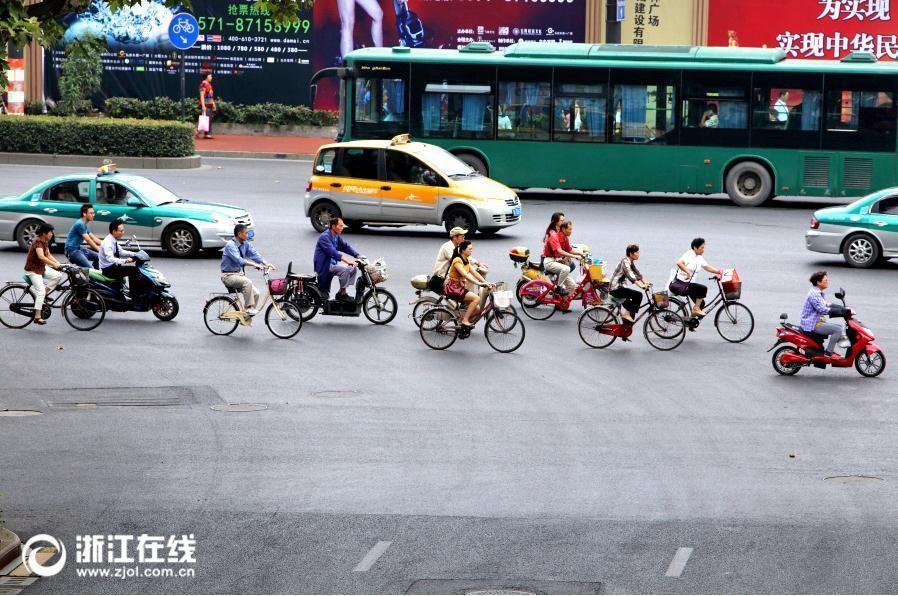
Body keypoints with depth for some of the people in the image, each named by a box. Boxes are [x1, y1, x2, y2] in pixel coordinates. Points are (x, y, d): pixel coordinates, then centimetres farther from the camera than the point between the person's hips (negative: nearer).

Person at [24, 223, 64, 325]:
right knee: (40, 291, -16)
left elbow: (48, 255, 6)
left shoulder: (45, 242, 6)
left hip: (42, 267, 9)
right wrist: (54, 264, -41)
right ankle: (37, 317, -15)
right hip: (33, 269, -9)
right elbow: (41, 257, -36)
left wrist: (58, 263, -9)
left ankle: (43, 294, 5)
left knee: (58, 276, -4)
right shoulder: (38, 242, -23)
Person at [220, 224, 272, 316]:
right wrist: (254, 264, -41)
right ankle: (249, 308, -28)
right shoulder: (230, 245, -18)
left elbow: (254, 254, -6)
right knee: (247, 282, -32)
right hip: (229, 275, -7)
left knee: (255, 293, -9)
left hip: (240, 274, 7)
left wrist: (266, 264, -24)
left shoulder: (246, 244, 4)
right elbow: (239, 260, -31)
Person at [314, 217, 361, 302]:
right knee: (344, 269, -28)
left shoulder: (337, 237, 12)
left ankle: (342, 292, 2)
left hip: (333, 263, 9)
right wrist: (347, 261, -40)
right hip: (324, 266, -9)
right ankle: (342, 293, -15)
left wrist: (358, 256, -6)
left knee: (354, 268, -1)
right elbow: (332, 252, -31)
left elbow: (346, 246, 10)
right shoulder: (324, 237, -19)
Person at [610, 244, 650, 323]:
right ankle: (627, 314, -13)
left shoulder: (631, 262, 13)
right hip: (616, 289, -10)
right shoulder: (625, 261, -19)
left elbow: (637, 273, 12)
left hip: (620, 287, 10)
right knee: (638, 295, -19)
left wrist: (646, 282, -3)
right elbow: (630, 275, -31)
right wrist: (641, 285, -40)